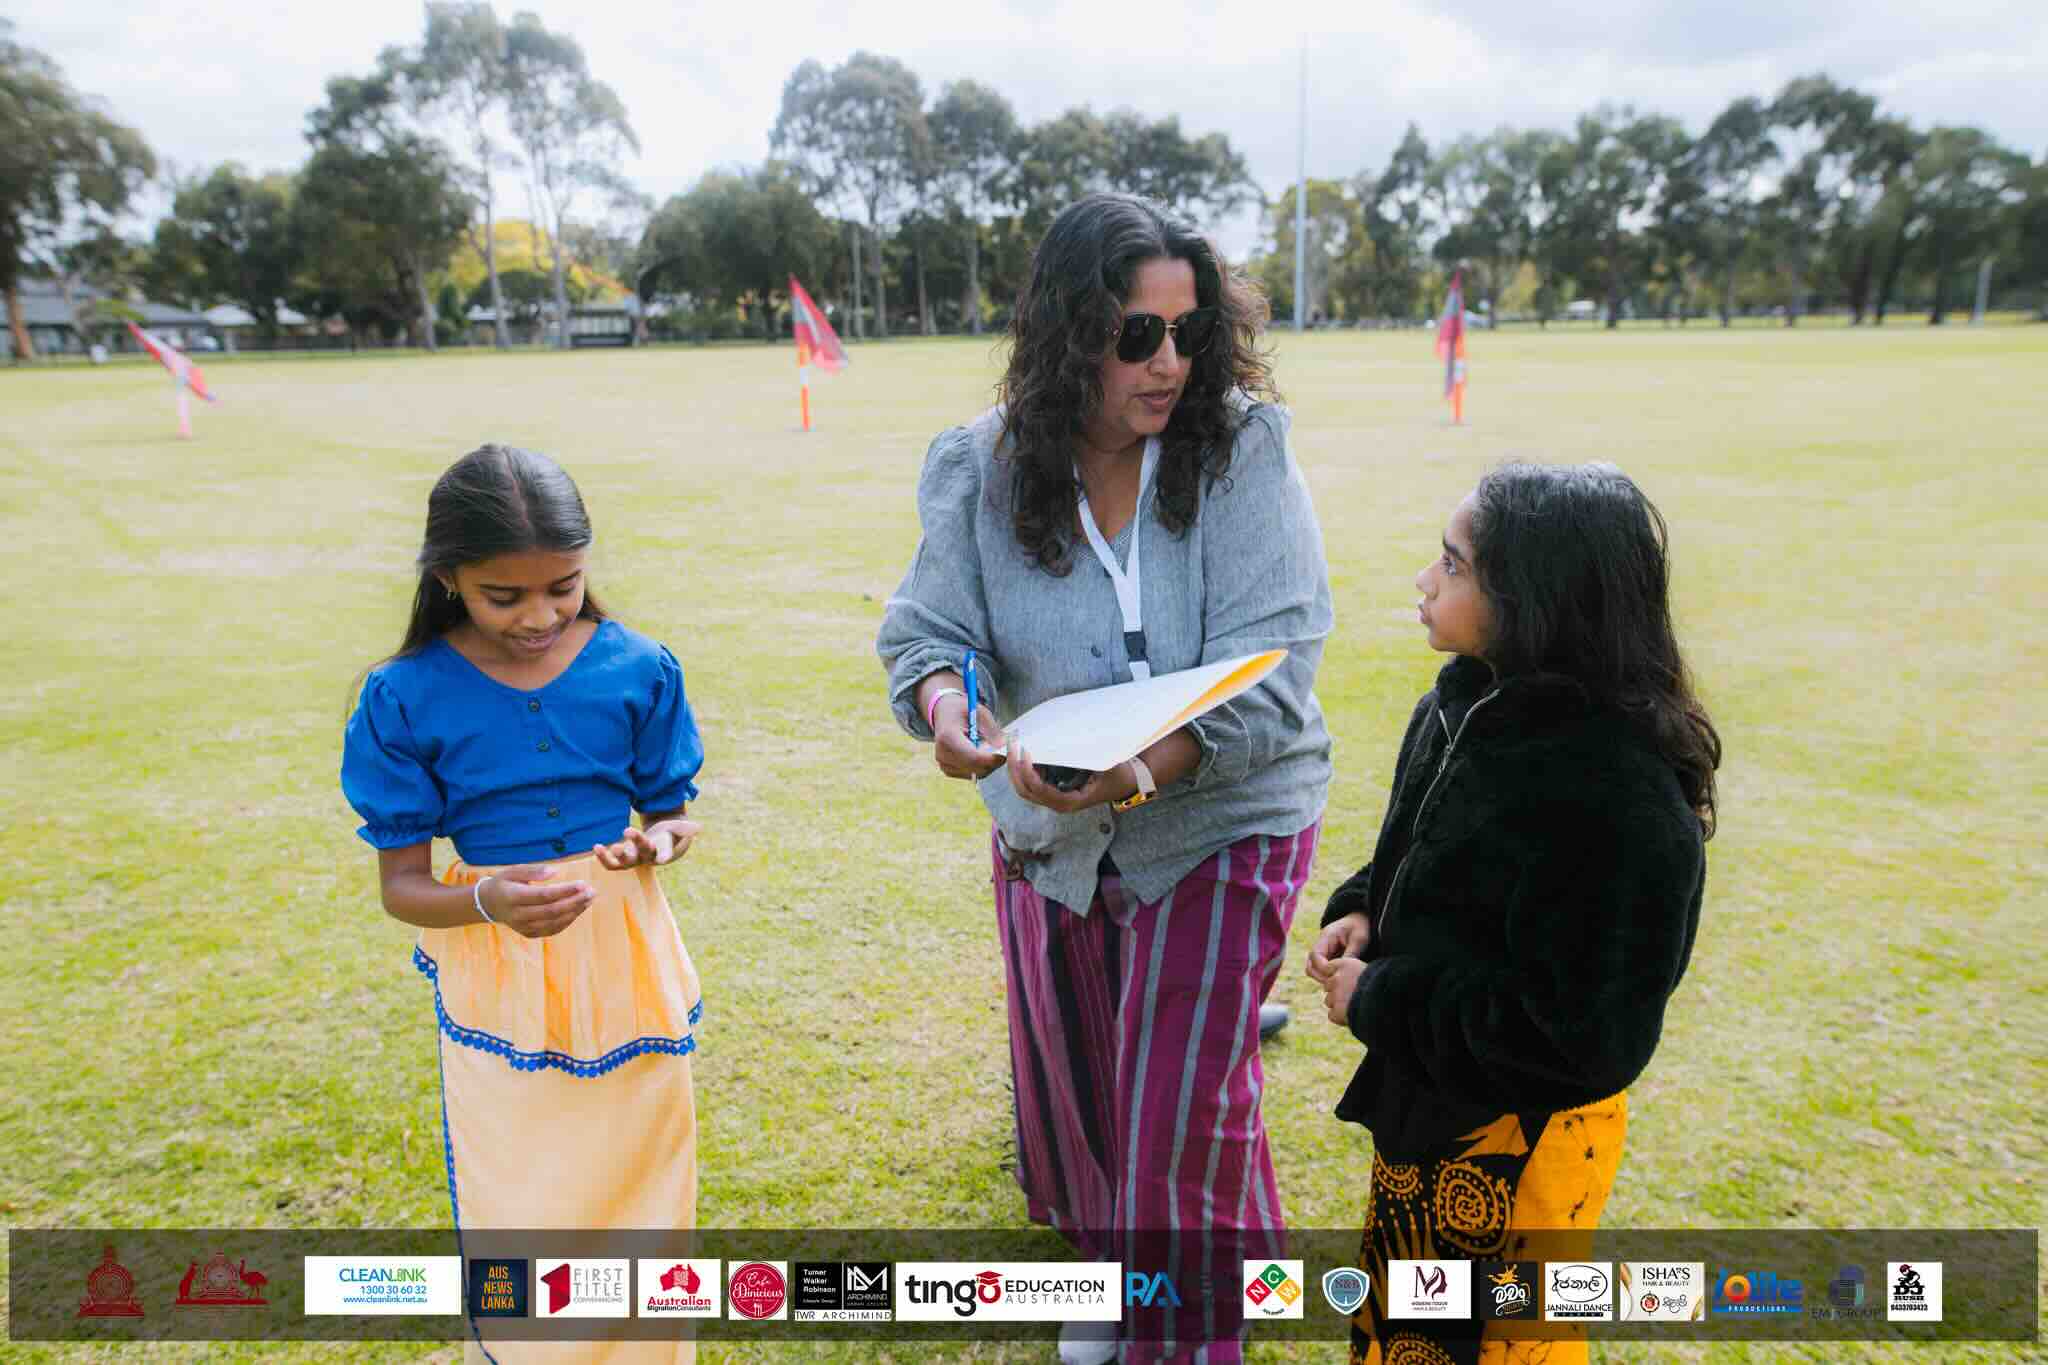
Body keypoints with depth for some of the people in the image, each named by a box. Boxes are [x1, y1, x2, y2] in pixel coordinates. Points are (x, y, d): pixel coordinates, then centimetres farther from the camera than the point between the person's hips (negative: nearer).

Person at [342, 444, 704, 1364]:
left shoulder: (638, 669, -9)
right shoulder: (405, 699, -12)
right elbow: (401, 884, -7)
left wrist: (657, 844, -20)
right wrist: (487, 900, -28)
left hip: (626, 967, 1)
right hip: (498, 984, -1)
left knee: (634, 1191, 16)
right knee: (519, 1215, 9)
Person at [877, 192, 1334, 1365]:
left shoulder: (1243, 448, -17)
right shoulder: (982, 470, -9)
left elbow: (1269, 666, -23)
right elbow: (929, 629, -8)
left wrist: (1141, 771, -38)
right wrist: (945, 705, -32)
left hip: (1219, 827, -3)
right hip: (1047, 836, 4)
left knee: (1181, 1110, 3)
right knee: (1070, 1092, 21)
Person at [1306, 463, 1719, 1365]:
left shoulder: (1618, 798, -31)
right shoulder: (1469, 701, -4)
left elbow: (1582, 1040, -28)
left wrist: (1379, 1003, -22)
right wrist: (1362, 912, -5)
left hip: (1513, 1136, -8)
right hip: (1424, 1099, 8)